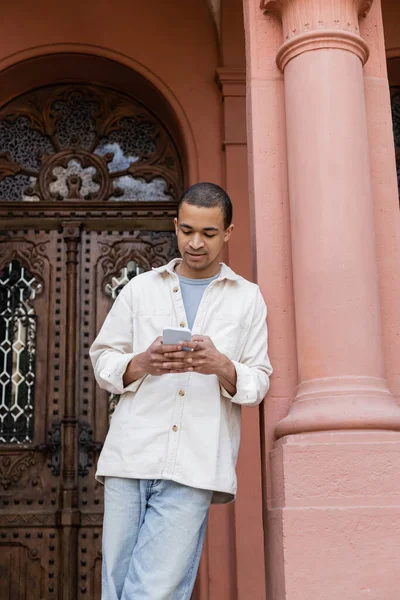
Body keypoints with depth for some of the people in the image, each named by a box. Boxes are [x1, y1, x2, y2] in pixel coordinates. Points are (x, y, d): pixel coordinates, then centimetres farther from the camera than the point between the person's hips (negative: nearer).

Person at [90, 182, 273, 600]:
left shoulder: (247, 299, 14)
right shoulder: (140, 288, 17)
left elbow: (257, 385, 10)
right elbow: (102, 360, 13)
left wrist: (221, 366, -11)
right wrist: (142, 363, -8)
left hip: (192, 469, -2)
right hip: (130, 456, 2)